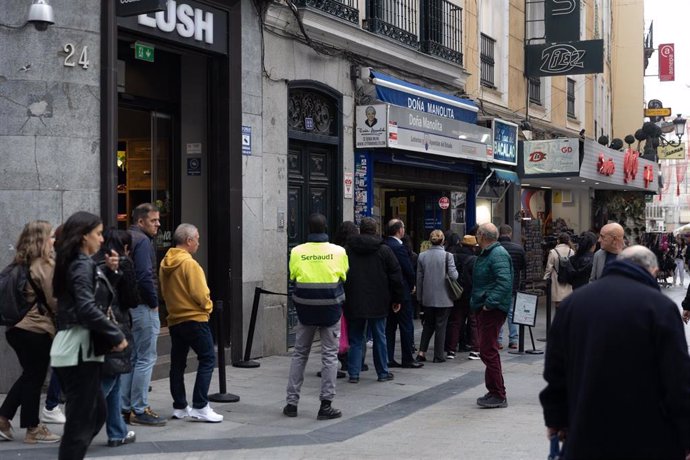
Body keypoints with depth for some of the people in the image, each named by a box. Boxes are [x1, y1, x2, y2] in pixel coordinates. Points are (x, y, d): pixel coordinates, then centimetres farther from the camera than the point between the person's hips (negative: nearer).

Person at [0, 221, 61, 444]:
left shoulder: (21, 265, 9)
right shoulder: (45, 266, -15)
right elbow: (54, 300, -13)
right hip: (37, 330, -8)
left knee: (29, 376, 19)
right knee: (34, 379, 4)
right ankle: (33, 429, 14)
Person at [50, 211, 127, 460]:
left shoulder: (77, 263, 16)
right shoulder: (82, 265, -13)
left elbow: (97, 295, 21)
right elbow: (88, 309, -24)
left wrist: (108, 271, 10)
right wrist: (117, 336, -17)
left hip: (78, 348, 10)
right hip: (79, 349, -10)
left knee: (97, 412, 17)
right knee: (82, 420, -4)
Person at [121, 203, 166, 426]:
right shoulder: (142, 241, -14)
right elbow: (145, 276, -22)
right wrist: (154, 303, -11)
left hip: (127, 306, 10)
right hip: (143, 307, -10)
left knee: (130, 358, 14)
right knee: (146, 359, -4)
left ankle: (125, 408, 19)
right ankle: (139, 410, -1)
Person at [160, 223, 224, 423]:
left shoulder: (165, 263, 7)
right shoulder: (189, 263, -17)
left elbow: (164, 292, 14)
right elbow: (201, 294, -18)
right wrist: (207, 307, 0)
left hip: (174, 319, 8)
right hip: (194, 319, -8)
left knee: (177, 363, 11)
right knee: (207, 359, -3)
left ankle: (179, 407, 17)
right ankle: (200, 406, -7)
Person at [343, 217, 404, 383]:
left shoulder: (347, 250, 2)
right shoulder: (384, 250, -1)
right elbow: (396, 276, 0)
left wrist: (342, 299, 11)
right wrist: (397, 299, 9)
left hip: (353, 303, 1)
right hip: (378, 303, -1)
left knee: (355, 339, 7)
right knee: (379, 338, 9)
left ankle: (353, 373, 6)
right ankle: (383, 372, 15)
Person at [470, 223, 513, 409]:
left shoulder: (498, 255, -17)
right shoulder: (486, 254, 17)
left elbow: (505, 283, -28)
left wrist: (489, 303, -27)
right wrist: (478, 302, 15)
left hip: (492, 310, -11)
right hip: (484, 308, 11)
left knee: (489, 352, -9)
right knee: (487, 351, 15)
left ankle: (498, 396, -4)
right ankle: (494, 392, 24)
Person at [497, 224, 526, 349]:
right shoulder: (519, 248, -1)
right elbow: (524, 268, 5)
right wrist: (522, 283, 15)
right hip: (514, 286, 2)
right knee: (512, 312, 10)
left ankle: (498, 340, 4)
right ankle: (513, 340, 10)